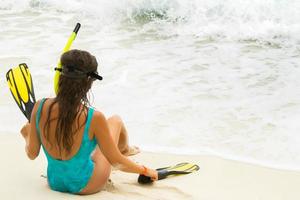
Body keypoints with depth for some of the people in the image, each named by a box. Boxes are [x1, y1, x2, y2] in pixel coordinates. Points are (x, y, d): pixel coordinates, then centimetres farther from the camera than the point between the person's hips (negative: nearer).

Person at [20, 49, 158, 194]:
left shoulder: (40, 107, -18)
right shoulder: (94, 118, -28)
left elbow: (32, 153, -5)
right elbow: (115, 161, -16)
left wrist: (27, 135, 17)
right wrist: (145, 170, 1)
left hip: (55, 182, 4)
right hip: (86, 186, -4)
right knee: (115, 120, 18)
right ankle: (125, 149, 52)